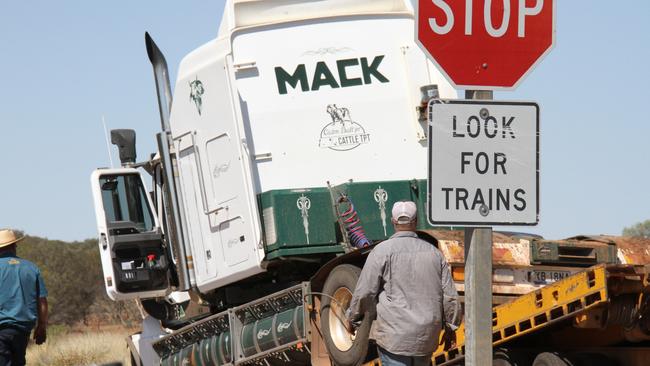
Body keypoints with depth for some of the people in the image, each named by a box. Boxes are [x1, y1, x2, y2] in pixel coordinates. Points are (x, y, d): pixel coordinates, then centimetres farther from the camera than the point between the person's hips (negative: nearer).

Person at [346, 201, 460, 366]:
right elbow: (450, 296, 12)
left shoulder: (383, 251, -5)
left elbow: (365, 292, -4)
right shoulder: (434, 253, 10)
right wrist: (451, 327, 24)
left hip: (395, 335, -5)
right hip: (427, 337, 5)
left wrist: (352, 318, 12)